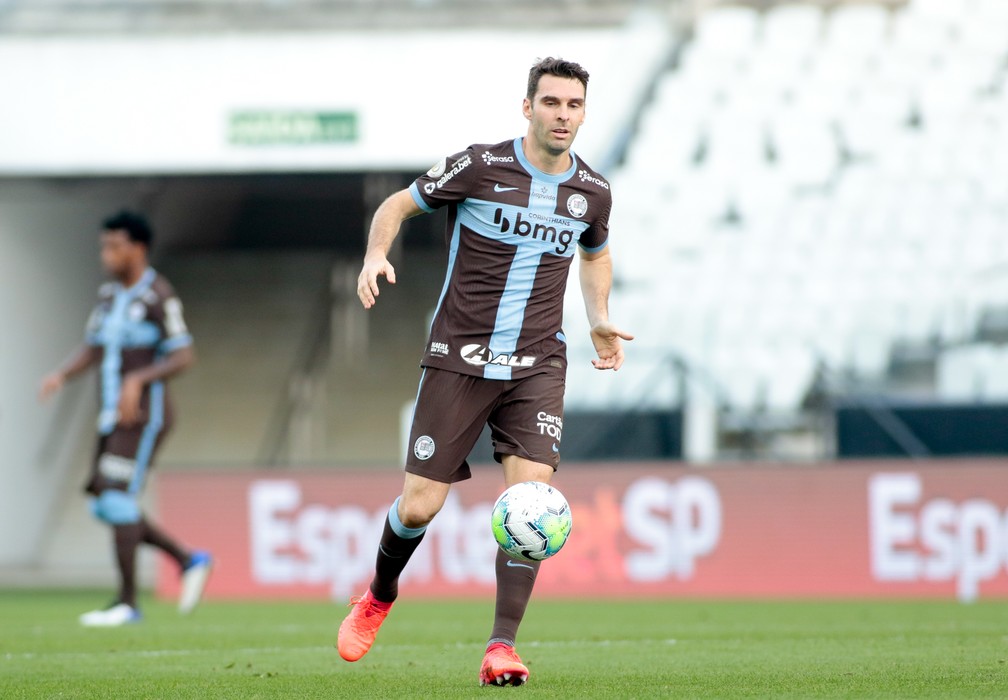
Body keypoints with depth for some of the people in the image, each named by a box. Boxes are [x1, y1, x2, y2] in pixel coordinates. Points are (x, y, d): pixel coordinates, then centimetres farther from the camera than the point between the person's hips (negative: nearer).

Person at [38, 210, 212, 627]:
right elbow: (92, 350, 18)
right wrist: (61, 375, -1)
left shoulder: (158, 295, -9)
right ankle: (189, 561, 16)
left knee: (117, 499, -15)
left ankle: (127, 602, -11)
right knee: (105, 507, 6)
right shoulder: (110, 295, 15)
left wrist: (138, 379, -26)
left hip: (144, 415, -9)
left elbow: (184, 357, -13)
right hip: (114, 418, 9)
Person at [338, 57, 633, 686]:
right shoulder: (480, 168, -8)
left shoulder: (593, 192, 4)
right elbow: (398, 206, 3)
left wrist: (601, 320, 12)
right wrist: (377, 257, -16)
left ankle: (503, 646, -13)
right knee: (419, 507, -2)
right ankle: (380, 596, 31)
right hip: (459, 360, -2)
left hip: (536, 367, 2)